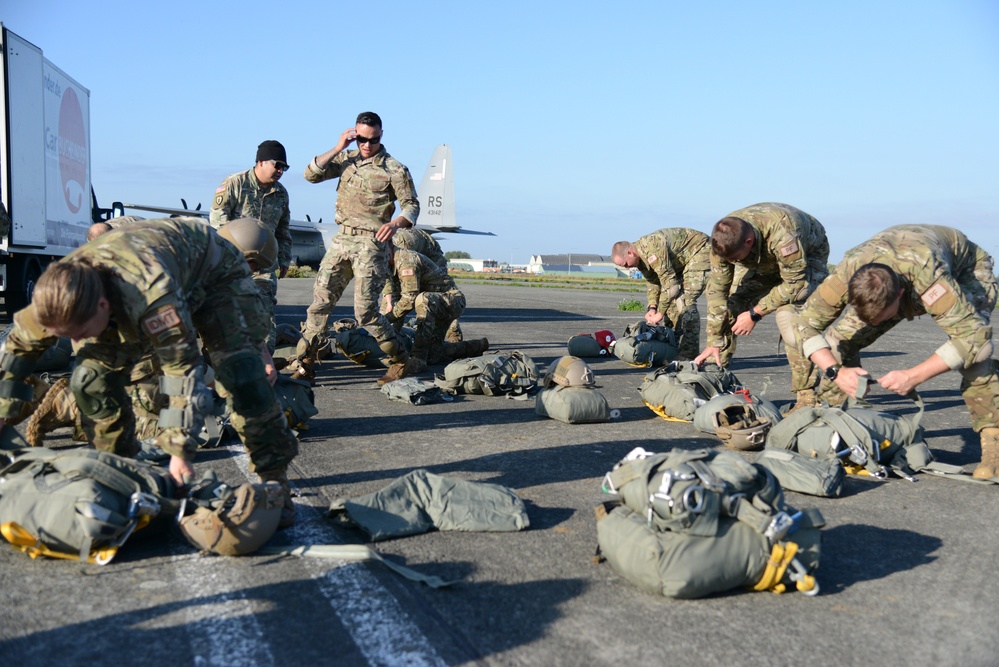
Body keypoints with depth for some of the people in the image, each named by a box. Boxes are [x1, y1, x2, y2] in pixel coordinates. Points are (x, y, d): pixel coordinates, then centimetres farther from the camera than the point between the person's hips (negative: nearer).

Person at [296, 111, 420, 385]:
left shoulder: (394, 169, -3)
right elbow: (311, 174, 7)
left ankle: (401, 361, 8)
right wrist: (337, 148, -1)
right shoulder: (347, 159, 12)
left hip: (371, 243, -5)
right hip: (342, 239, 5)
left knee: (365, 311, -9)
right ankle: (305, 365, 9)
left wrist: (395, 223, -23)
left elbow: (412, 205, -3)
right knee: (319, 303, 2)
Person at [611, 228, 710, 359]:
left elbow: (670, 283, -30)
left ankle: (689, 354, -16)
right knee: (670, 299, 4)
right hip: (683, 260, 10)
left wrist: (660, 313, -23)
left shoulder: (653, 249, -32)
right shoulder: (641, 256, -1)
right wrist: (652, 308, -6)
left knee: (685, 302, -19)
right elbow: (653, 282, 8)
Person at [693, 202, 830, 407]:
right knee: (731, 306, -7)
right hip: (768, 262, 6)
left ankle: (807, 395, -22)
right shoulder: (724, 239, -26)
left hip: (807, 257, -6)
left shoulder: (780, 233, -44)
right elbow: (717, 289, -19)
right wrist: (714, 341, -18)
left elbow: (795, 282, -32)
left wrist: (755, 314, -27)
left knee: (788, 314, -29)